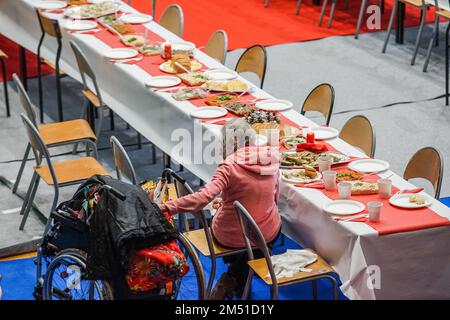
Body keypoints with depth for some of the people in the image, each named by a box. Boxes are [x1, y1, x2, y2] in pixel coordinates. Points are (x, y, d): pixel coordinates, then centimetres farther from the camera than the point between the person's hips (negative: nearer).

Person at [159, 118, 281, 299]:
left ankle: (232, 280, 32)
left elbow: (205, 197, -35)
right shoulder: (272, 159, -5)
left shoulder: (230, 166, -22)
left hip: (231, 237, -3)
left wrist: (169, 207, -35)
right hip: (268, 235, 3)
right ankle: (239, 282, 36)